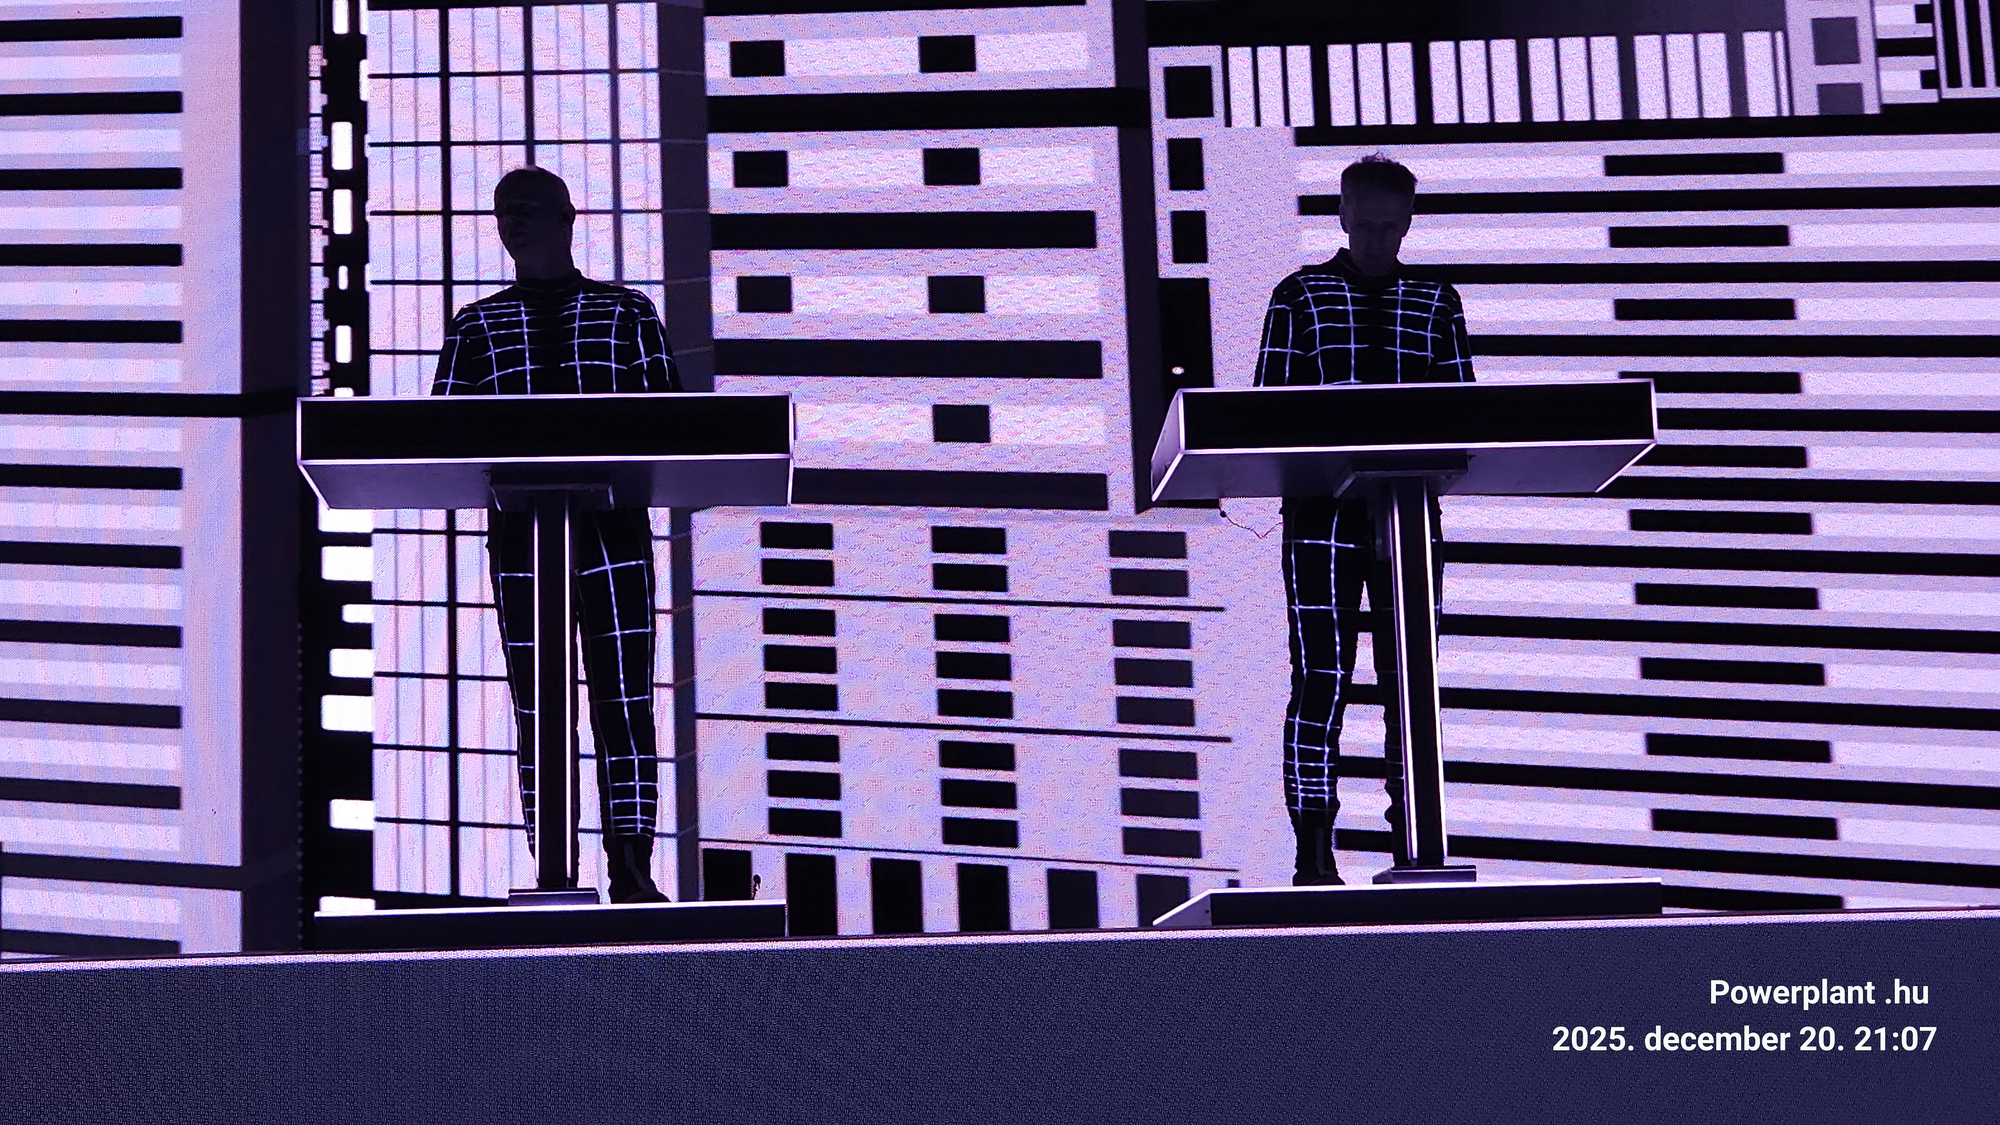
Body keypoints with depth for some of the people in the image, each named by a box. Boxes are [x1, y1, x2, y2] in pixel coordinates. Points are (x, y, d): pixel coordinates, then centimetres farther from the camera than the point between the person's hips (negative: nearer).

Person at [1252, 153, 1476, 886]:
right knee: (1322, 677, -5)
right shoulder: (1301, 295, 6)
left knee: (1412, 679, 4)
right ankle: (1314, 854, -2)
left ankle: (1414, 846, 10)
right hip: (1323, 512, -3)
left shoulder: (1436, 302, 13)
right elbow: (1270, 403, 1)